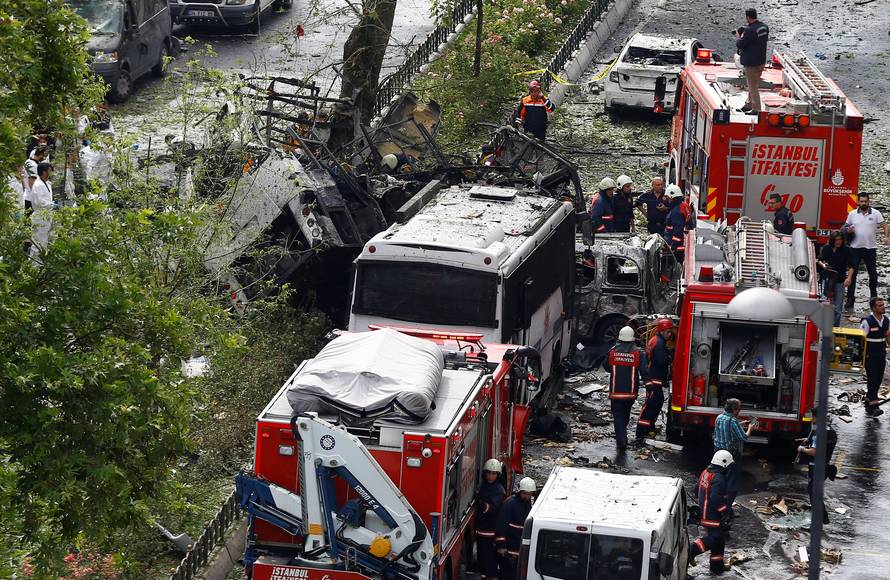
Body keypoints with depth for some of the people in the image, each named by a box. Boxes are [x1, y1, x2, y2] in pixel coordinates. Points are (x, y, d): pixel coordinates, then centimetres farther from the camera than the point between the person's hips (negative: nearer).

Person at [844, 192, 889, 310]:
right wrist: (848, 230, -10)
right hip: (855, 248, 1)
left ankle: (874, 297, 27)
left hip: (870, 248, -1)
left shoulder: (875, 213, -1)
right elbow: (846, 227, 14)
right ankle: (850, 299, 3)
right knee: (852, 273, -1)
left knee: (873, 273, 8)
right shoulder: (852, 214, 4)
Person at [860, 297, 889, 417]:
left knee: (878, 380, 10)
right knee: (872, 380, -9)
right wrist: (864, 354, -13)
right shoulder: (867, 321, -14)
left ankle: (868, 402, 23)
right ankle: (874, 407, -11)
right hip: (870, 356, -6)